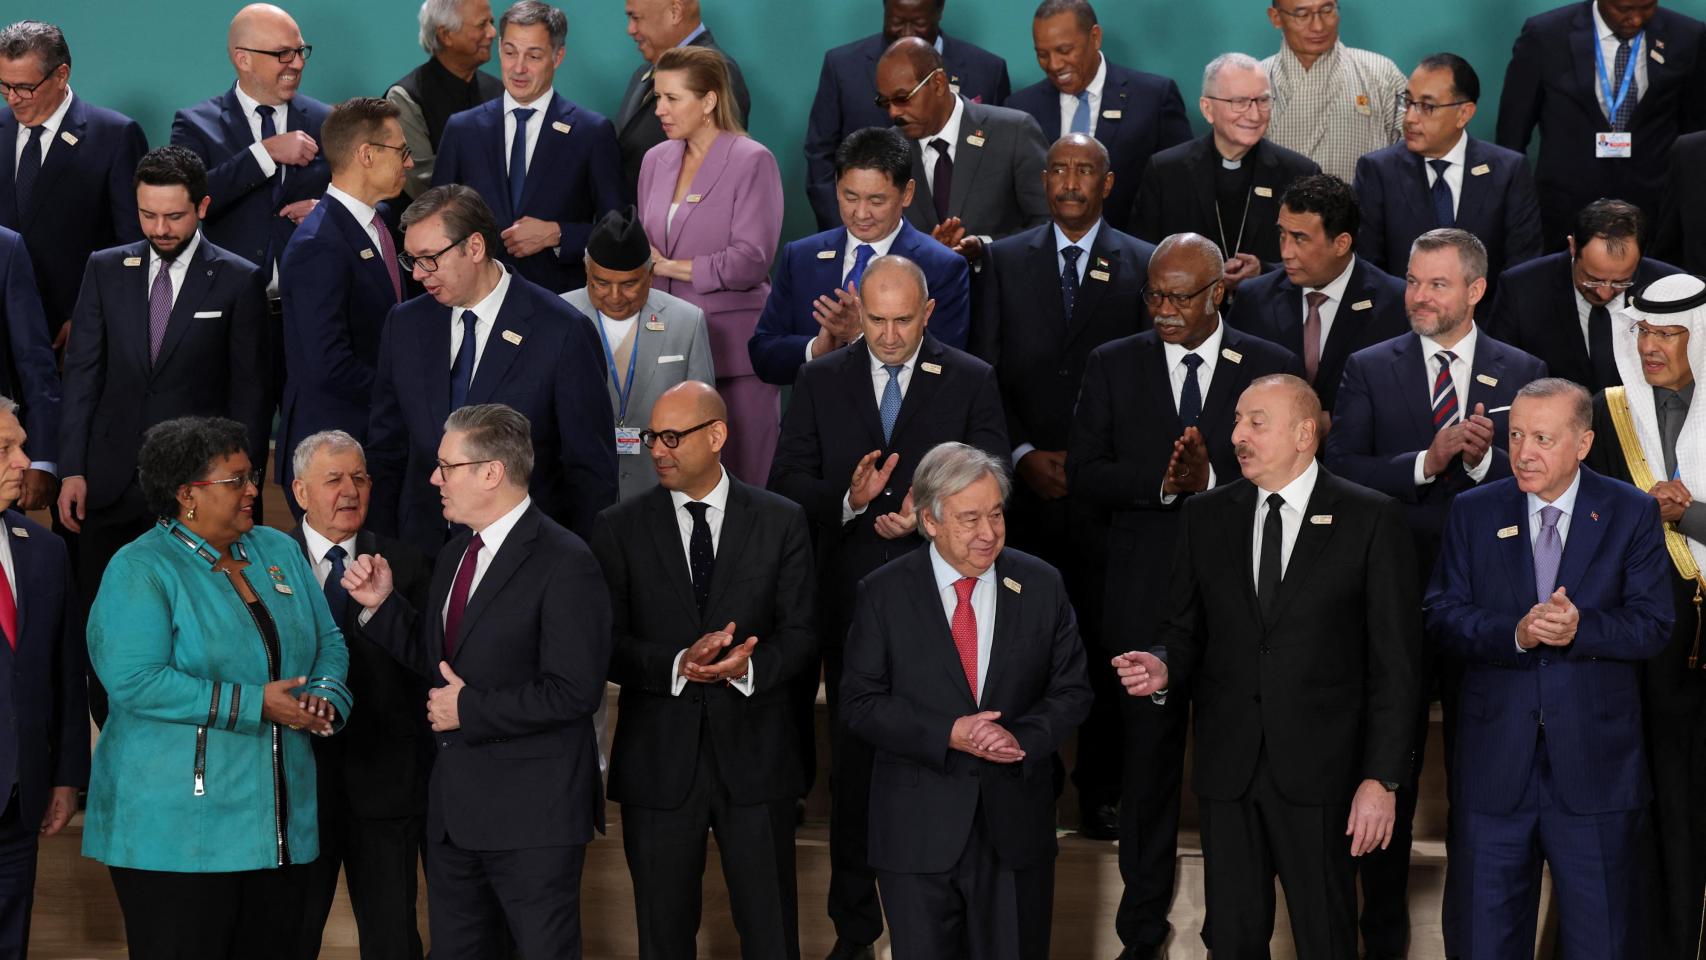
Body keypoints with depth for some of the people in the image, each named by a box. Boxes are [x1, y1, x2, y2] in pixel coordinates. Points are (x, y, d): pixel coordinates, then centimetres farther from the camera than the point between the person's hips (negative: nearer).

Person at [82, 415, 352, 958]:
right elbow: (133, 681, -19)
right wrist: (255, 705, -20)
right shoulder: (140, 571, -8)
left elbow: (328, 644, 19)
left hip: (280, 825, 6)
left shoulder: (279, 552, 13)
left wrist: (325, 698, -5)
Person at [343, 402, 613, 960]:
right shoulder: (456, 554, 12)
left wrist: (471, 709, -17)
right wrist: (381, 604, 4)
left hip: (532, 810, -9)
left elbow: (574, 691, -22)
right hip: (456, 804, 9)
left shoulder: (564, 563, -16)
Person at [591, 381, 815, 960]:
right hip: (659, 759, 1)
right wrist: (677, 665, -21)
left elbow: (801, 634, -1)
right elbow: (608, 645, -3)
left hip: (754, 758, 0)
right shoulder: (619, 529, 2)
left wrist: (749, 666, -22)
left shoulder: (781, 522, 2)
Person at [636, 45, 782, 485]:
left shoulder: (752, 162, -6)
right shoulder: (657, 160, 13)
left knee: (735, 481, -3)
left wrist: (669, 266, -9)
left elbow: (751, 261, -13)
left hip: (732, 349, -5)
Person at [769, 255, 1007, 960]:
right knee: (853, 763, 9)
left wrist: (928, 515, -21)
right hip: (851, 603, 2)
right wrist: (848, 498, -18)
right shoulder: (821, 381, 5)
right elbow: (787, 488, 1)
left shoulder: (972, 383, 2)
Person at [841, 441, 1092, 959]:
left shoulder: (1042, 585, 2)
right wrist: (948, 736, -17)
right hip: (918, 832, -1)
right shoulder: (884, 594, -3)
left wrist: (1023, 738, -14)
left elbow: (1071, 690, 6)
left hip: (1016, 824, 2)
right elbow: (861, 703, -4)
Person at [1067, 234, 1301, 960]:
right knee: (1146, 763, 9)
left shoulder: (1272, 369, 1)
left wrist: (1211, 479, -19)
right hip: (1142, 595, 1)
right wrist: (1161, 482, -17)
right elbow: (1084, 476, -1)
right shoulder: (1113, 366, 5)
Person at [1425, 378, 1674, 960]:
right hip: (1494, 761, 2)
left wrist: (1581, 628, -23)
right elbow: (1442, 618, -2)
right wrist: (1515, 633, -20)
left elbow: (1653, 626, -5)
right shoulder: (1474, 513, 6)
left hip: (1594, 762, -1)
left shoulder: (1632, 514, 1)